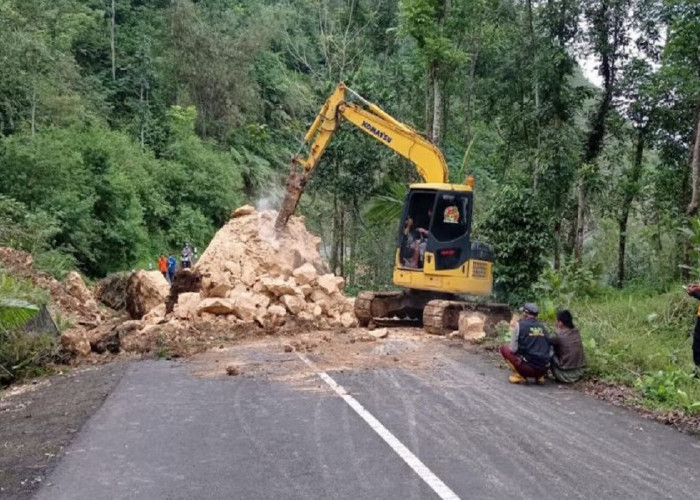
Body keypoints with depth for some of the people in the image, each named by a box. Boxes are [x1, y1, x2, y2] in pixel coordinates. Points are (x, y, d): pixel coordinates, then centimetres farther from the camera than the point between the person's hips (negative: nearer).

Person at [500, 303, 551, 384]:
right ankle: (539, 376, 13)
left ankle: (519, 375, 2)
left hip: (528, 368, -5)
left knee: (504, 349, 13)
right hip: (543, 370, 5)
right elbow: (547, 349, 17)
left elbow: (513, 349, -5)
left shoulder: (520, 325, -3)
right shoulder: (543, 327, 10)